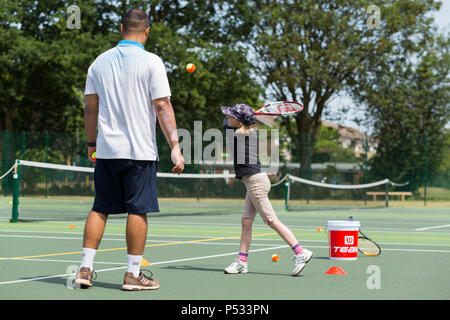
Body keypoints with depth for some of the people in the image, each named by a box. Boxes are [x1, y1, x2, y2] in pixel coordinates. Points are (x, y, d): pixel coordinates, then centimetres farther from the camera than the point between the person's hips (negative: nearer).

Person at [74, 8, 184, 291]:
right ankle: (133, 274, 5)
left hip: (106, 150, 5)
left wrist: (92, 143, 21)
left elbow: (91, 107, 11)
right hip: (139, 150, -4)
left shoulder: (100, 61, 8)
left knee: (100, 209, 11)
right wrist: (175, 146, -9)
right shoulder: (151, 62, -6)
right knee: (138, 210, 1)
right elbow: (162, 106, -11)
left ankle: (85, 269, 10)